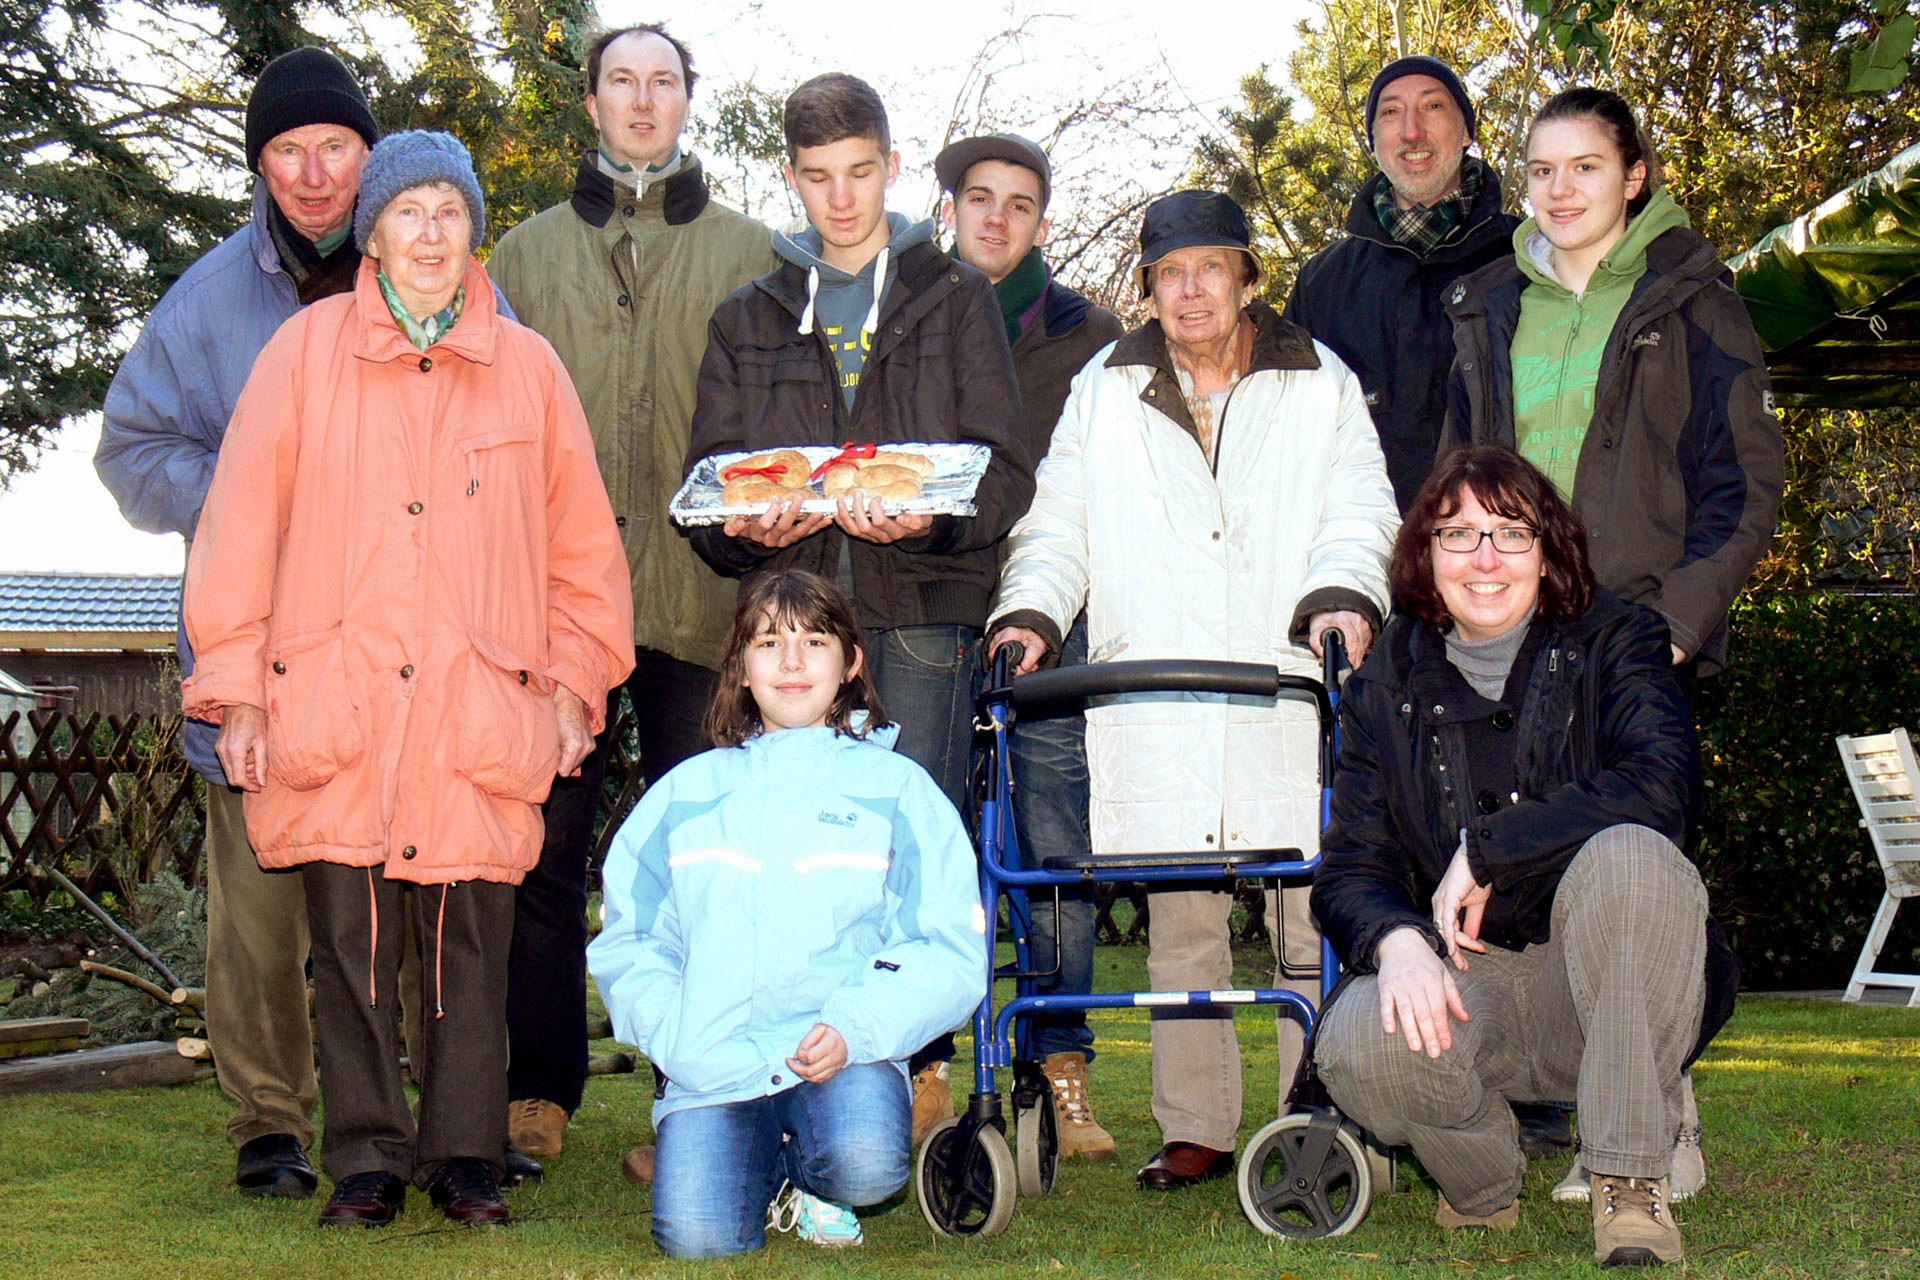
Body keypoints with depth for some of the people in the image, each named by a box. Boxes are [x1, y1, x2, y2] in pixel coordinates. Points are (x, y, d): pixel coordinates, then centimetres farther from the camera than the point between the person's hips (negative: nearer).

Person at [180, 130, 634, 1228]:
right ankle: (367, 1159, 13)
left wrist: (573, 683, 9)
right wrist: (235, 686, 1)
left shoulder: (528, 365, 11)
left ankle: (465, 1156, 14)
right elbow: (243, 520, 6)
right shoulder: (307, 349, 7)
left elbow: (583, 541, 15)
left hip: (480, 709, 1)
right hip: (334, 706, 0)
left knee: (471, 940, 1)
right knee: (351, 937, 2)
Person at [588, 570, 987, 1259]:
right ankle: (765, 1166, 13)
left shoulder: (894, 784, 12)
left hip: (843, 1050, -1)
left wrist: (856, 1026, -12)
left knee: (865, 1166, -32)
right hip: (712, 1064, 1)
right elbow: (626, 941, 16)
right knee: (695, 1236, -23)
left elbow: (952, 949, 4)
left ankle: (812, 1183, 6)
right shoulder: (687, 790, 17)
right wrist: (671, 1034, -4)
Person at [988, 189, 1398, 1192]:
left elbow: (1359, 508, 4)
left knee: (1312, 917, -2)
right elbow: (1058, 524, 16)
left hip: (1290, 695, -1)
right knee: (1178, 921, 4)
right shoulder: (1102, 394, 17)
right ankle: (1195, 1129, 12)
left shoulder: (1322, 386, 14)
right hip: (1157, 706, 1)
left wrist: (1341, 594, -16)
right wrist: (1030, 611, -3)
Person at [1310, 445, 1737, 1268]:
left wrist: (1485, 852, -19)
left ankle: (1631, 1184, -22)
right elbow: (1349, 869, 2)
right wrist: (1395, 939, -22)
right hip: (1462, 983, 2)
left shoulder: (1613, 644, 2)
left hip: (1607, 990, -1)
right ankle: (1483, 1190, 5)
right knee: (1357, 1045, -31)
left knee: (1629, 854, -33)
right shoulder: (1387, 684, 8)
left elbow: (1663, 785, -18)